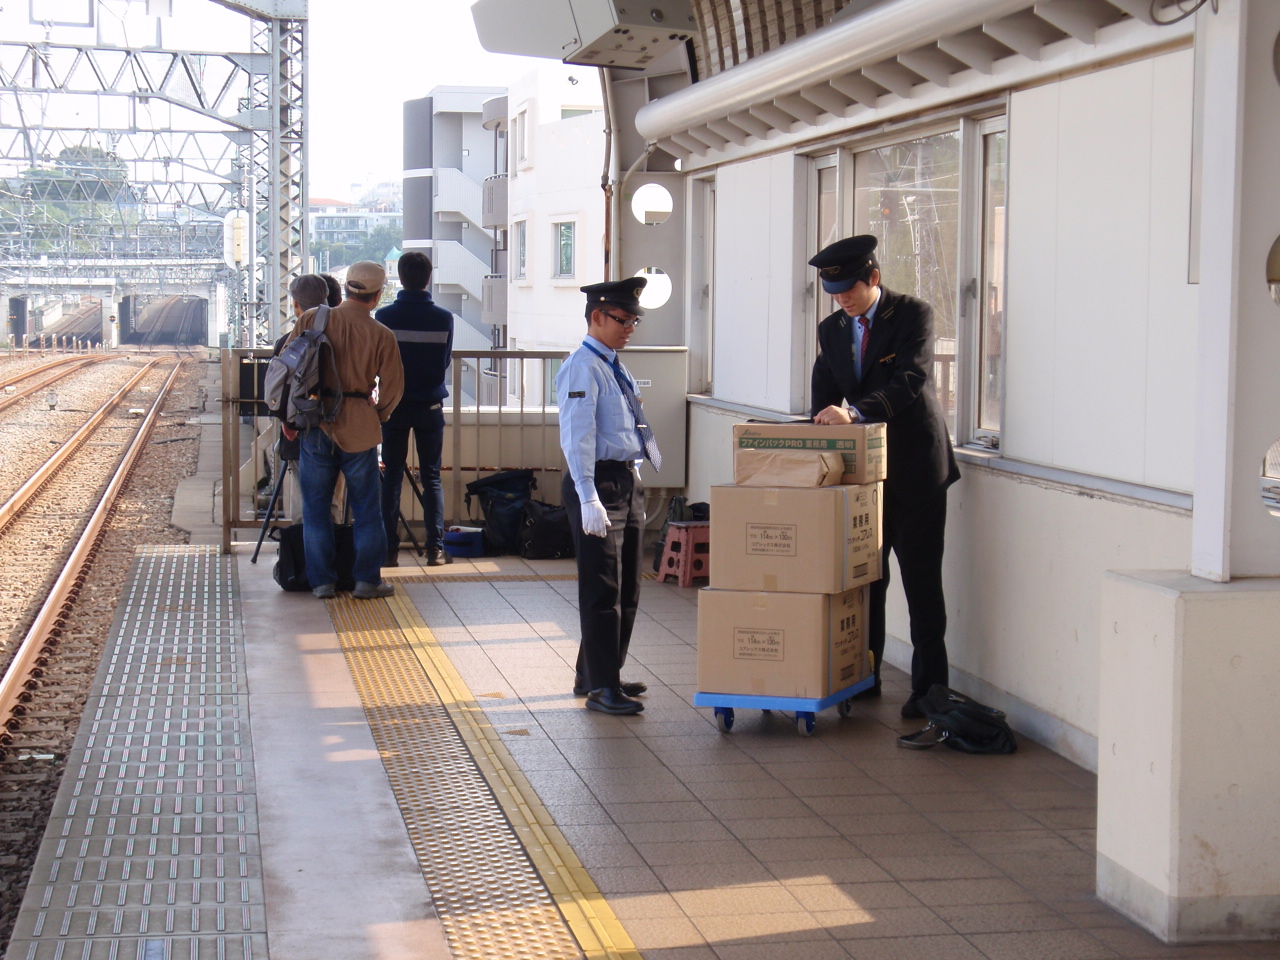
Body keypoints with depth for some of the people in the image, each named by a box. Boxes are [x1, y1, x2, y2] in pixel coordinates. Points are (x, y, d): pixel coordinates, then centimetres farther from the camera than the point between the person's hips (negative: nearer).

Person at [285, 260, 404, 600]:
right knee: (366, 508, 9)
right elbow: (392, 388, -2)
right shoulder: (381, 335, -5)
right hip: (359, 427, -1)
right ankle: (367, 579, 10)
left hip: (315, 424, 1)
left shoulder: (311, 320, -1)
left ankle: (321, 581, 10)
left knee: (315, 506, 9)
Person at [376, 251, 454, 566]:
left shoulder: (385, 316, -9)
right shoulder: (443, 318, -6)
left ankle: (390, 549, 4)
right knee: (432, 478, 6)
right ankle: (436, 549, 2)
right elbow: (445, 363, 5)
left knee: (392, 478, 6)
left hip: (394, 405, -1)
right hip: (430, 405, 1)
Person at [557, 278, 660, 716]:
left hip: (627, 480, 10)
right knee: (603, 589, -7)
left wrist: (633, 484, 20)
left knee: (627, 589, 14)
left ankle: (594, 674, 25)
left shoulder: (615, 367, 15)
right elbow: (578, 436, -21)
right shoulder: (582, 368, -13)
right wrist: (589, 499, -27)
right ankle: (601, 687, -2)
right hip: (599, 483, -10)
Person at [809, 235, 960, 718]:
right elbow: (823, 401, 7)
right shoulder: (832, 329, 8)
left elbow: (910, 383, -21)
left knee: (921, 579, -2)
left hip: (915, 466, -5)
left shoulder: (914, 315, -9)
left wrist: (854, 412, -34)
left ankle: (929, 686, 5)